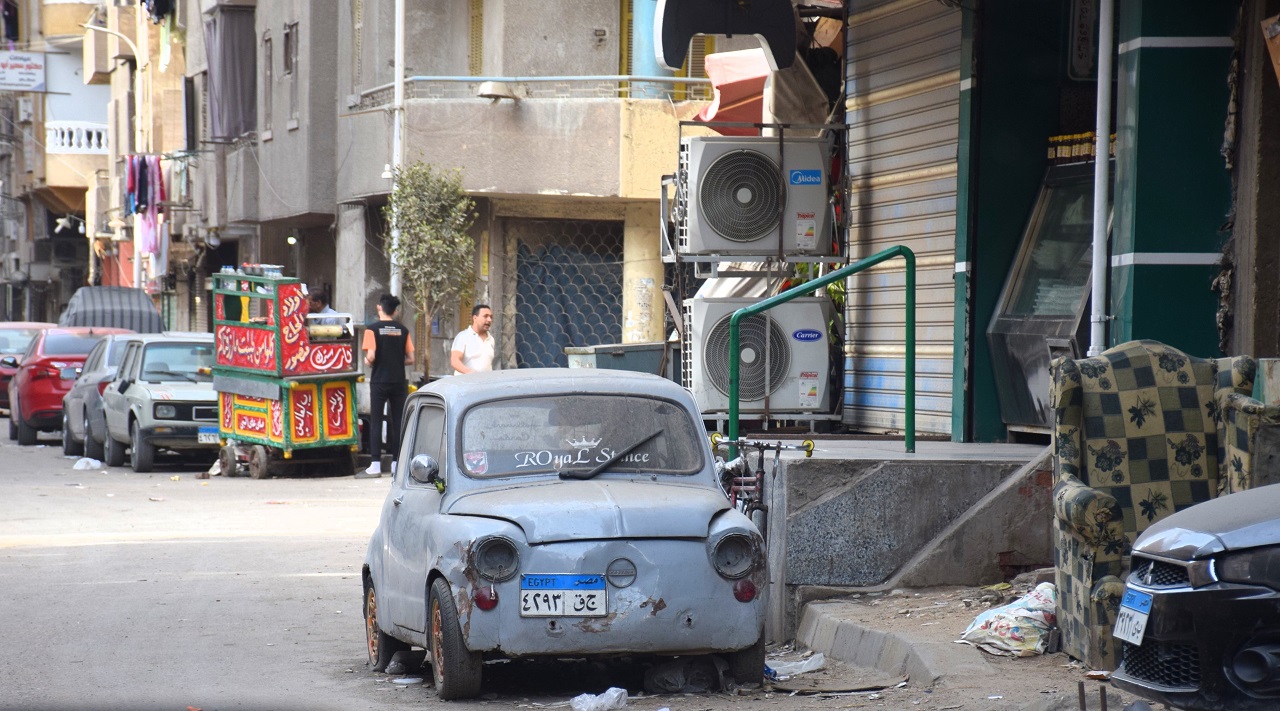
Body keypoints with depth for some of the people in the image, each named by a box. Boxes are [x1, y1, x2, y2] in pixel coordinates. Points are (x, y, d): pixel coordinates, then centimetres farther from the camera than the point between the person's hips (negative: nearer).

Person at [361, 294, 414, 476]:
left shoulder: (372, 329, -7)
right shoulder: (402, 330, 3)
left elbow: (371, 356, -16)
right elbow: (410, 359, 2)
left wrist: (368, 362, 6)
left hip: (379, 381, -3)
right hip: (399, 381, 3)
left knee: (376, 422, 2)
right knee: (398, 421, 8)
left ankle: (376, 463, -2)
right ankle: (397, 462, 8)